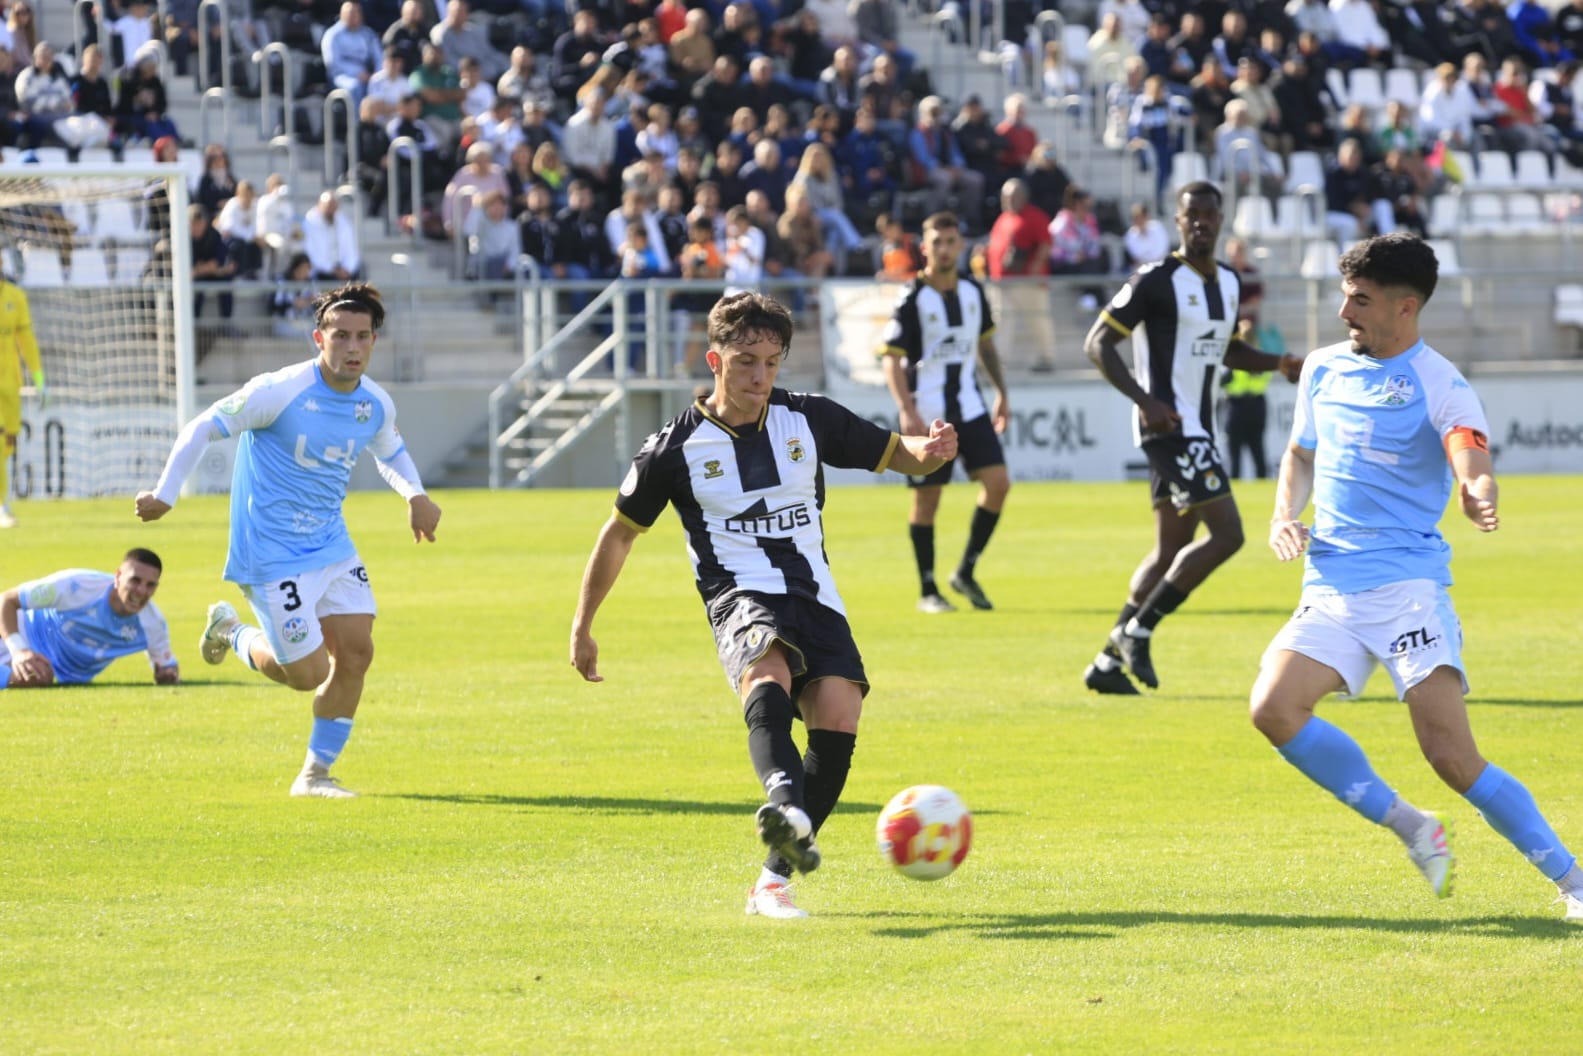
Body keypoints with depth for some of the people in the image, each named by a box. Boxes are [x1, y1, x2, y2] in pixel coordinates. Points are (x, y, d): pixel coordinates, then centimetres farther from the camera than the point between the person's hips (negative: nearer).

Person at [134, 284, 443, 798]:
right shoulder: (280, 391, -19)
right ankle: (232, 633, 26)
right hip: (272, 557, -6)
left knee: (356, 651, -4)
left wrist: (415, 494, 1)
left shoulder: (376, 404, 0)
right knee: (309, 673, -6)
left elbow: (391, 452, 22)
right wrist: (164, 495, -8)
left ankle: (316, 773, 12)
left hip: (332, 546, 6)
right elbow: (202, 429, -9)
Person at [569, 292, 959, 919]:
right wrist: (582, 628, 16)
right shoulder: (677, 448, 2)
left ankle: (775, 879, -10)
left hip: (816, 599, 3)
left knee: (838, 714, -21)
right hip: (741, 600, -3)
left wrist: (929, 451, -11)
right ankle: (785, 803, -66)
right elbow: (620, 534, 14)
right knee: (769, 668, -37)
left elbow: (895, 454, 15)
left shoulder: (809, 420, 9)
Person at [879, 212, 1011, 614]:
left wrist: (1002, 393, 19)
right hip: (927, 414, -5)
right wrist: (906, 411, -22)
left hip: (969, 407, 5)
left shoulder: (972, 291, 6)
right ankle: (927, 591, 11)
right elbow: (891, 358, -12)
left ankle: (966, 572, 8)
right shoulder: (912, 298, -11)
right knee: (926, 501, 0)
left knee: (998, 483, -7)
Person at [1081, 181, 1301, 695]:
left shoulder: (1229, 282, 13)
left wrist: (1279, 363, 12)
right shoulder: (1156, 280, -12)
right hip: (1169, 425, -9)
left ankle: (1109, 660, 16)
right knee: (1226, 533, -15)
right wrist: (1145, 400, -23)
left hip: (1195, 429, 9)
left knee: (1172, 549, 10)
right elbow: (1098, 343, -12)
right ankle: (1137, 633, -8)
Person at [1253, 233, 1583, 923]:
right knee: (1274, 707, -18)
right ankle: (1410, 828, -1)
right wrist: (1285, 516, 10)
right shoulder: (1324, 369, 13)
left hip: (1409, 586, -6)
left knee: (1452, 758, -15)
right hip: (1330, 588, 6)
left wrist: (1479, 498, -46)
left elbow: (1474, 465, -22)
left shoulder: (1439, 384, -6)